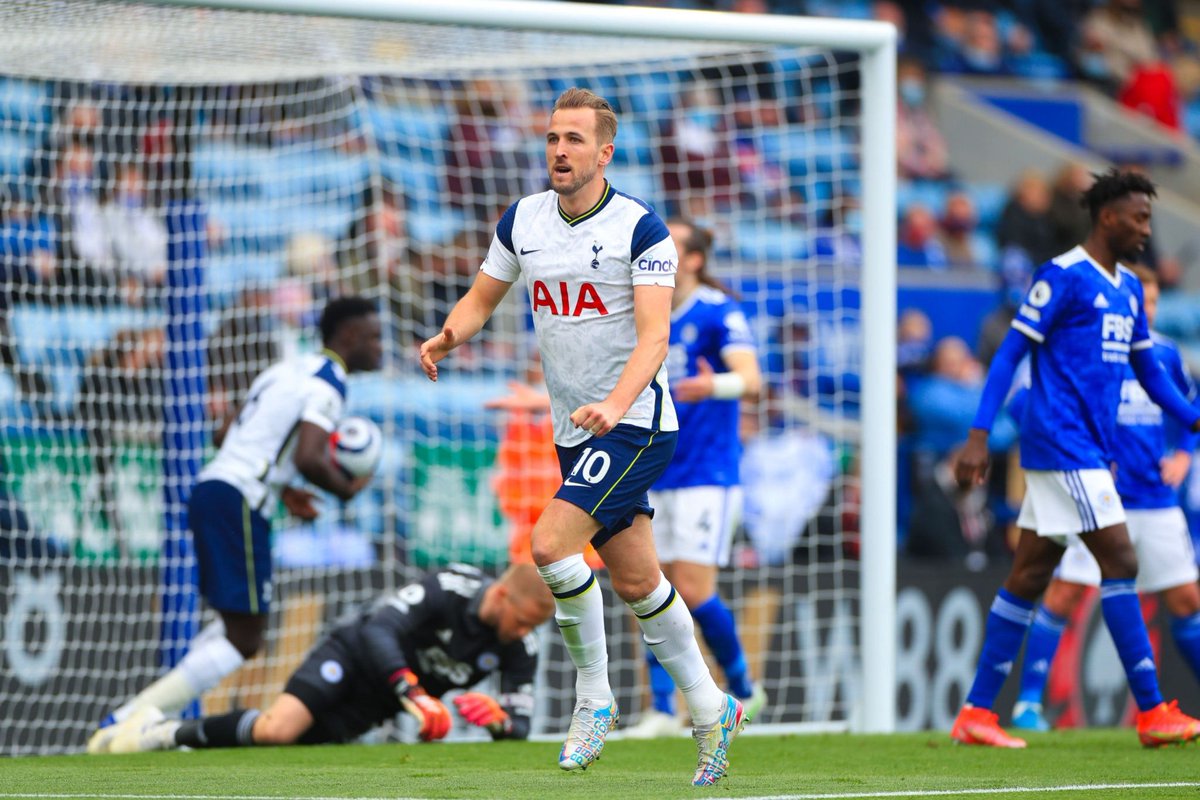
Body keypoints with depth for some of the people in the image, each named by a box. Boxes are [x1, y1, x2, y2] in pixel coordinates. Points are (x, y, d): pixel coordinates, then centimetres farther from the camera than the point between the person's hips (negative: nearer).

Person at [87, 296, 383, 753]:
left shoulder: (288, 370, 21)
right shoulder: (327, 384, -8)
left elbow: (226, 437, 26)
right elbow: (309, 458, -22)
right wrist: (345, 490, -3)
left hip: (211, 490, 10)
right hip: (238, 505, -10)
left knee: (237, 622, 22)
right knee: (243, 641, -7)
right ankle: (125, 727, -15)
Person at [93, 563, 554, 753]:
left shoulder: (520, 649, -11)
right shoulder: (447, 591, -27)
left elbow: (519, 727, -5)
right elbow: (378, 630, -35)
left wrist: (499, 719, -30)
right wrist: (413, 695, -45)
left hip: (374, 709, 5)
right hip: (353, 659, -5)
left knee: (280, 738, -8)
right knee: (277, 727, -27)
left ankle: (179, 736, 11)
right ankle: (166, 731, -6)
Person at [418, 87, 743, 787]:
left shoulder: (641, 229, -13)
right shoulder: (523, 220, 5)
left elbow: (654, 336, -20)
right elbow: (483, 297, 15)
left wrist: (616, 404, -37)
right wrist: (449, 336, -8)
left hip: (636, 423, -6)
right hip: (577, 433, 6)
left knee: (551, 542, -21)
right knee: (637, 581, 10)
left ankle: (595, 697, -6)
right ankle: (711, 710, 24)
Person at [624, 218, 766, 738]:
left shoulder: (718, 312, -9)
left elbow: (751, 380, -23)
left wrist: (713, 386, -42)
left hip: (707, 475, -7)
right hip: (655, 476, 7)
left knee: (693, 589, -11)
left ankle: (743, 690, 9)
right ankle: (662, 711, 6)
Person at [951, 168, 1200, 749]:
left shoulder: (1127, 288, 16)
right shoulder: (1063, 276, -9)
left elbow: (1147, 369, 24)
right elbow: (1010, 353, -11)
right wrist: (979, 435, -16)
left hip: (1090, 452, 9)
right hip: (1062, 445, -9)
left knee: (1029, 575, 8)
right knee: (1119, 561, -10)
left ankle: (976, 712, 9)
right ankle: (1152, 712, -8)